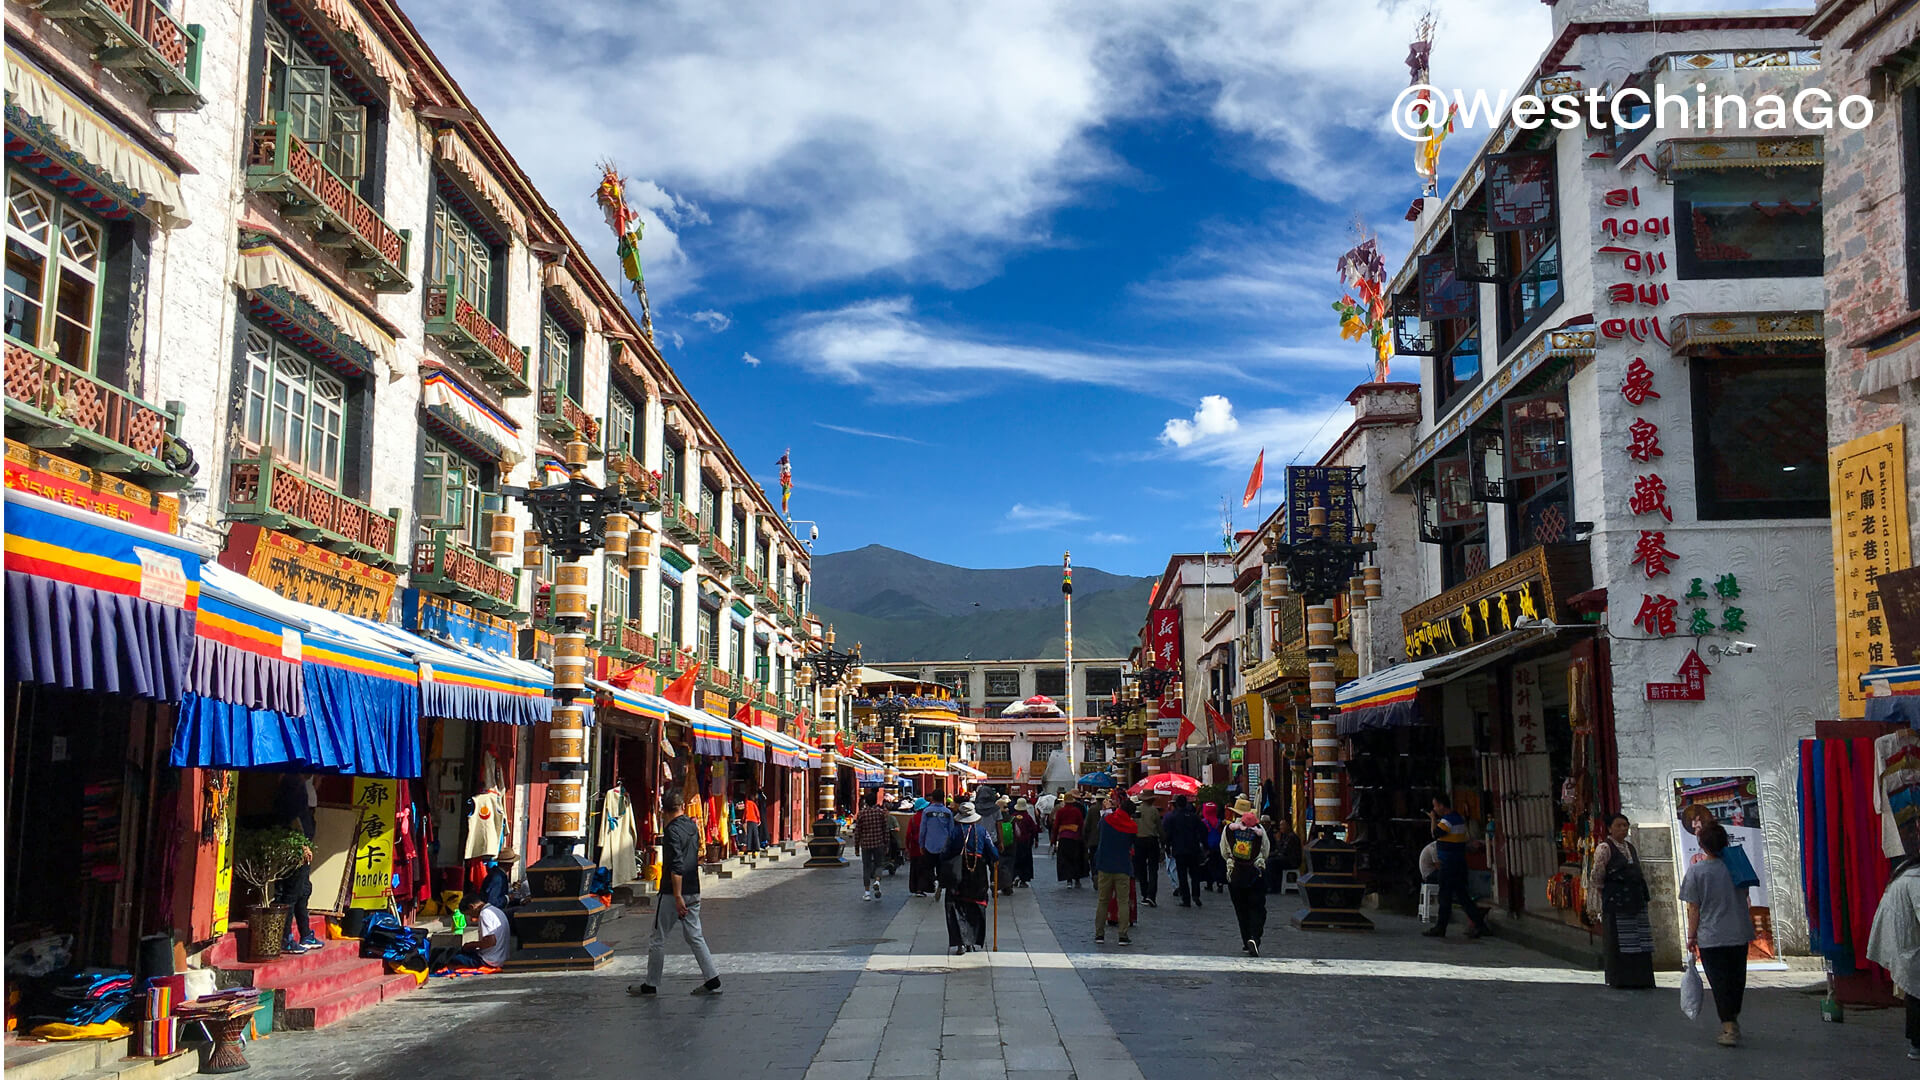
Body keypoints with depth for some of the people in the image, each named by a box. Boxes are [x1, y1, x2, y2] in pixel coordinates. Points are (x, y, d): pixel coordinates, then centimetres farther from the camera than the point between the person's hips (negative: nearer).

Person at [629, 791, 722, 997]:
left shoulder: (672, 831, -15)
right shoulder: (692, 826, 9)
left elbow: (676, 867, -22)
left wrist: (678, 897, -23)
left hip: (672, 893, -7)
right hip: (694, 891, 7)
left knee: (657, 939, 5)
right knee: (695, 936, 11)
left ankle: (651, 985, 11)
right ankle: (712, 980, 6)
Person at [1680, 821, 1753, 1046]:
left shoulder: (1696, 871, -11)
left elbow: (1693, 908, -8)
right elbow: (1744, 897, 11)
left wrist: (1691, 937, 0)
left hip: (1710, 938, -4)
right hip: (1739, 935, 4)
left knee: (1720, 983, 2)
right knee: (1736, 980, 18)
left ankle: (1728, 1028, -4)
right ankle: (1733, 1021, 31)